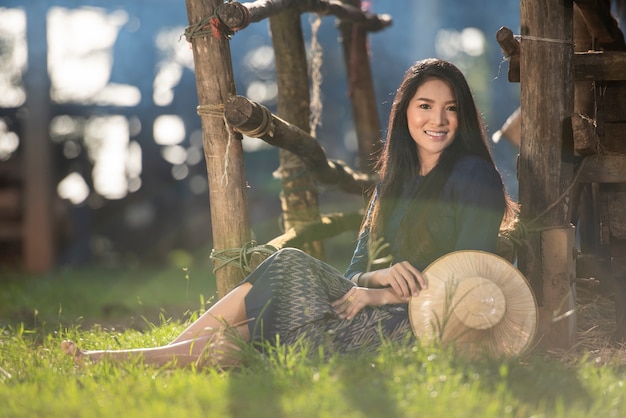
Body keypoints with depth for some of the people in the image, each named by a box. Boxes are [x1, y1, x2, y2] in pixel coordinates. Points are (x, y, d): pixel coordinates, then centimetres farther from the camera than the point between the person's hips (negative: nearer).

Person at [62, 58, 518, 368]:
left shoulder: (476, 177, -4)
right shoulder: (393, 178, 18)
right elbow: (359, 264, 11)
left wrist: (383, 294, -14)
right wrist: (378, 275, -14)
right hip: (381, 306, 7)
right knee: (292, 264, -14)